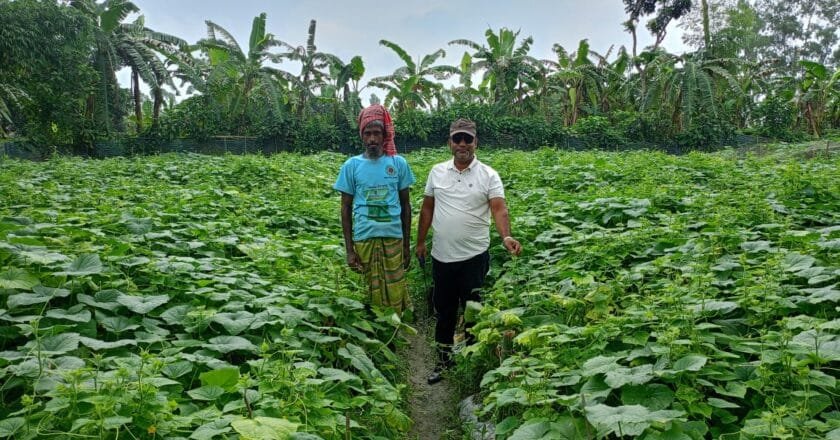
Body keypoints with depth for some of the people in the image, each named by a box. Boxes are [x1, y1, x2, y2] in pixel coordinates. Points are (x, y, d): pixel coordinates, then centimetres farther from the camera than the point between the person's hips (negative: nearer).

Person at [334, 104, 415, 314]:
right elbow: (346, 208, 4)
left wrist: (407, 244, 8)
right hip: (364, 239, 0)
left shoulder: (399, 163, 2)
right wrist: (349, 249, 0)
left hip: (393, 238, 0)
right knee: (374, 295, 7)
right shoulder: (351, 165, 0)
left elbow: (405, 205, 8)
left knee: (396, 297, 1)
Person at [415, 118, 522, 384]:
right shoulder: (437, 172, 4)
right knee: (444, 309, 15)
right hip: (442, 256, 3)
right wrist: (420, 242, 12)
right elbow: (427, 209, 11)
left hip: (474, 257, -3)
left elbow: (499, 209, -17)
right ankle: (444, 358, 32)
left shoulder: (488, 175, -6)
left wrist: (506, 237, -35)